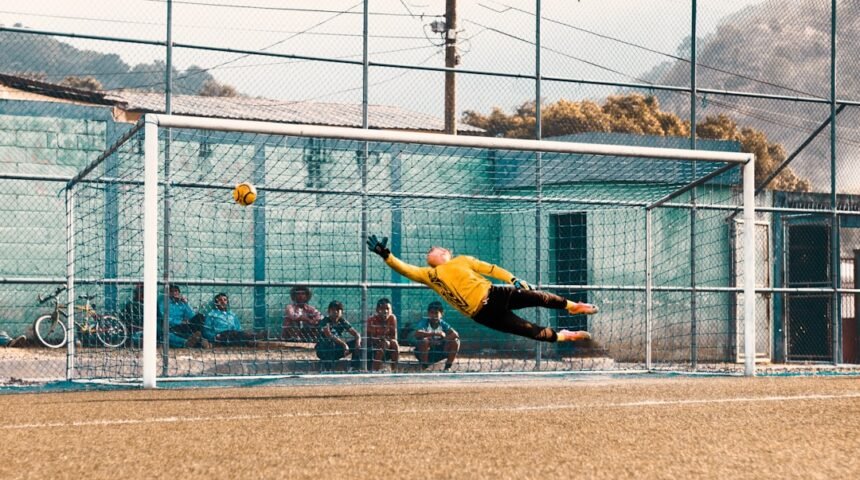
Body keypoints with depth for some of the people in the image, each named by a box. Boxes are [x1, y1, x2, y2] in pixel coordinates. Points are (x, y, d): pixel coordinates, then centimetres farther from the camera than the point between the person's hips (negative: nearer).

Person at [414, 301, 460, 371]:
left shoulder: (443, 324, -6)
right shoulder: (424, 322, -16)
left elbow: (455, 334, -18)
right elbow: (417, 334, -38)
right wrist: (436, 333, -41)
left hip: (438, 353, 3)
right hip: (424, 353, -3)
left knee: (455, 342, -15)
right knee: (424, 341, -34)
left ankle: (447, 367, -5)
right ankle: (424, 366, -17)